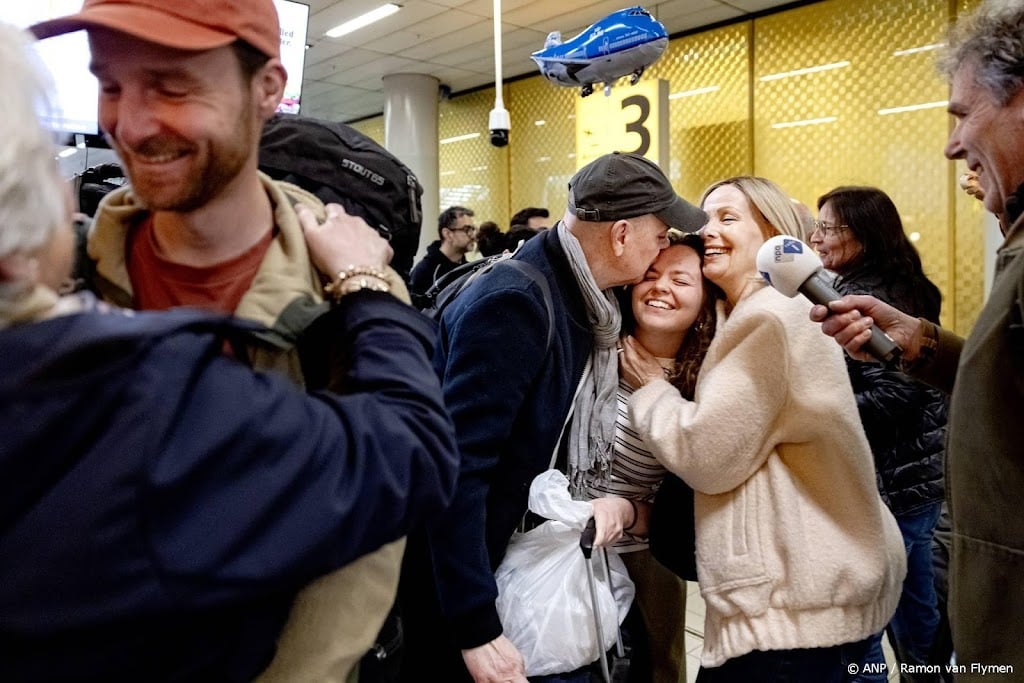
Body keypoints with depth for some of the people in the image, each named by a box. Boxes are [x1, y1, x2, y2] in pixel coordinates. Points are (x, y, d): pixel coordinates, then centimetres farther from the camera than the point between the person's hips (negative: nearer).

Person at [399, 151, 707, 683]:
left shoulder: (576, 296, 1)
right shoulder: (514, 302, -26)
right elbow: (456, 470, -30)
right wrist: (477, 628, -27)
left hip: (480, 562, 9)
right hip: (432, 578, -8)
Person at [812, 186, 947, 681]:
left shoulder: (861, 299, -17)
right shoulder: (904, 288, 11)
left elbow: (893, 394, -25)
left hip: (884, 483, -10)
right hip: (917, 472, 10)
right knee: (915, 609, 21)